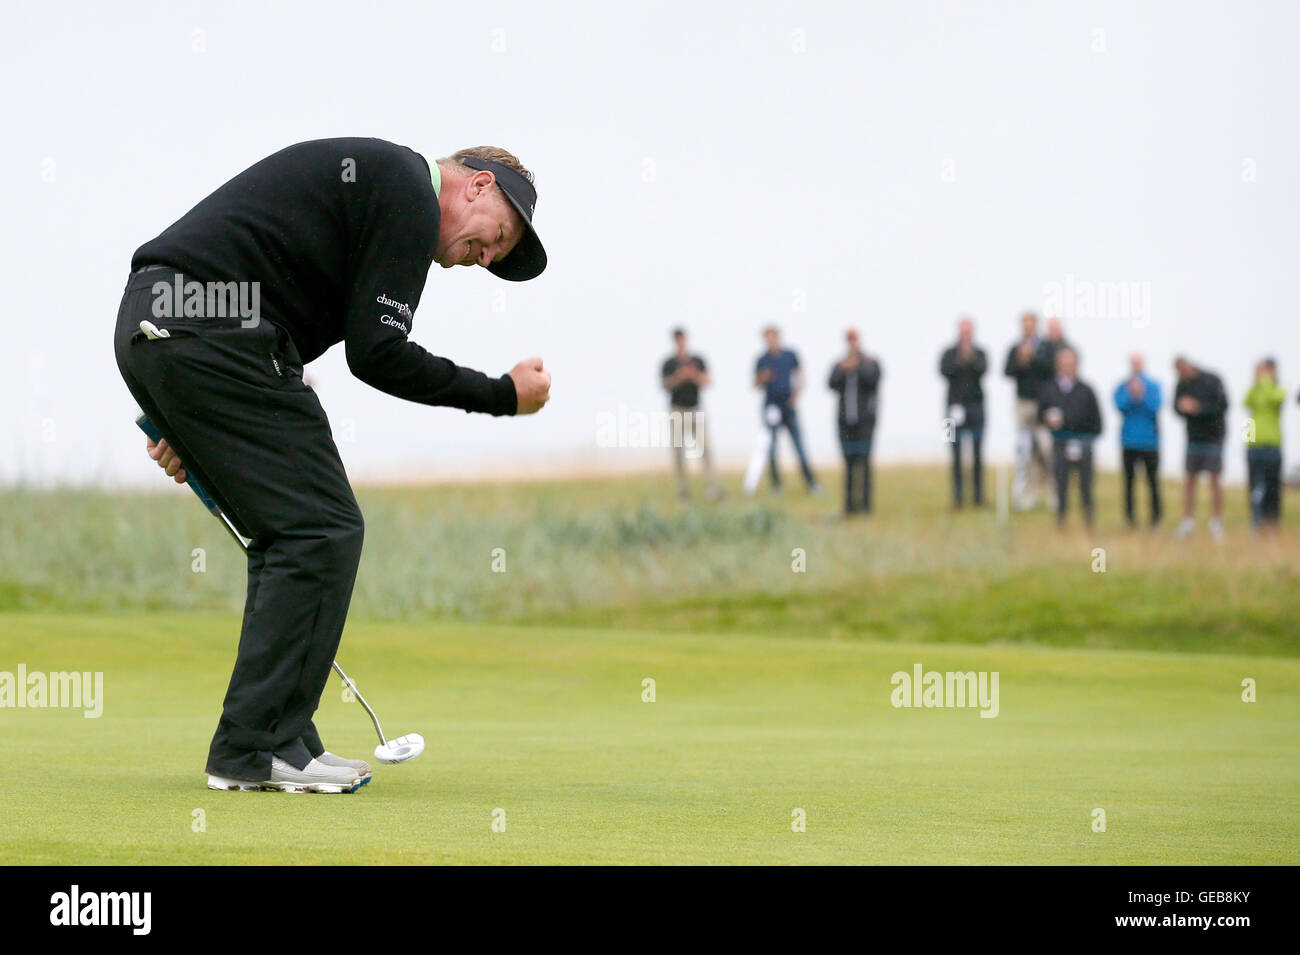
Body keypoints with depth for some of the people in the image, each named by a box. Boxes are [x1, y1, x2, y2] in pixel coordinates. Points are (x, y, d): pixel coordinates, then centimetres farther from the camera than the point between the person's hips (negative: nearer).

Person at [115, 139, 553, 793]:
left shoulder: (369, 174, 27)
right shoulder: (409, 194, -3)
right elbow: (378, 354, -9)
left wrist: (187, 426, 20)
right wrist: (501, 395, 2)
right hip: (211, 338, -10)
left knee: (294, 530, 15)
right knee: (321, 529, -5)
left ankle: (274, 740, 16)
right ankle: (256, 747, -4)